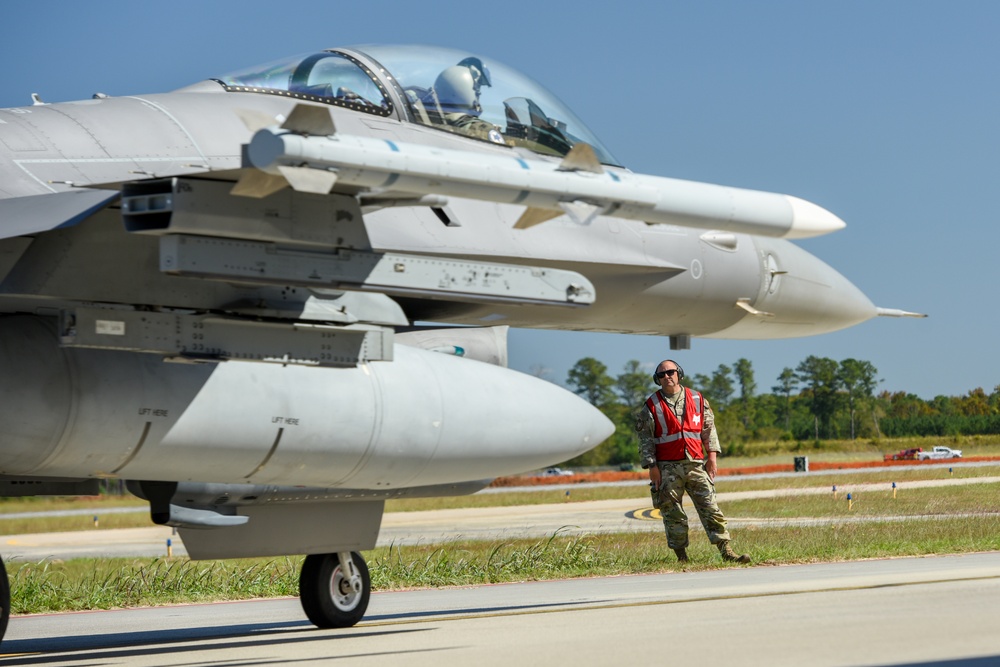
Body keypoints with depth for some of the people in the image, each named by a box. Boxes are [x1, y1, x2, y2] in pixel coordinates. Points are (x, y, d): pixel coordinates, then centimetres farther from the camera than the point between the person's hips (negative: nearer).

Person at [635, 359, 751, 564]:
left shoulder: (697, 399, 10)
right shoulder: (651, 405, 3)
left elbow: (709, 429, 12)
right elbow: (645, 439, 2)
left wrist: (712, 455, 2)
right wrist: (652, 467, -5)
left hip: (696, 464, 1)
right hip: (668, 468, -1)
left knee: (710, 508, -5)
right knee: (673, 514, 0)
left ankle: (726, 552, -7)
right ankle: (681, 556, 8)